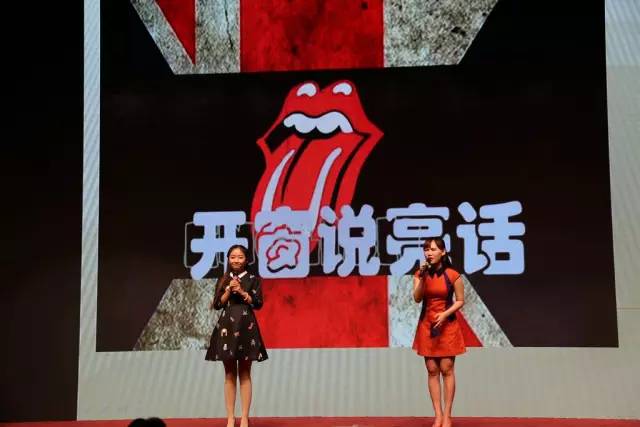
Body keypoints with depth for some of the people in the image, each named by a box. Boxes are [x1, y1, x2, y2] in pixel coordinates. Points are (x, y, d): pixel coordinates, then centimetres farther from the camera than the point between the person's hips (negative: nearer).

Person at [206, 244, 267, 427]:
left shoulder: (253, 279, 2)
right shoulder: (223, 280, 8)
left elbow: (258, 303, -5)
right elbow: (217, 304, 3)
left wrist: (242, 291, -14)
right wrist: (228, 291, -10)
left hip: (246, 326, -2)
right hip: (227, 326, 2)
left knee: (244, 374, 2)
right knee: (229, 375, 4)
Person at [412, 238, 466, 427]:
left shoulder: (452, 275, -7)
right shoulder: (420, 274, 3)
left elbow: (460, 300, -2)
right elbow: (417, 298, -9)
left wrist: (445, 314, -15)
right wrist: (422, 277, -19)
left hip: (447, 325, -3)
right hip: (427, 325, 3)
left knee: (446, 370, -3)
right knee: (432, 371, 4)